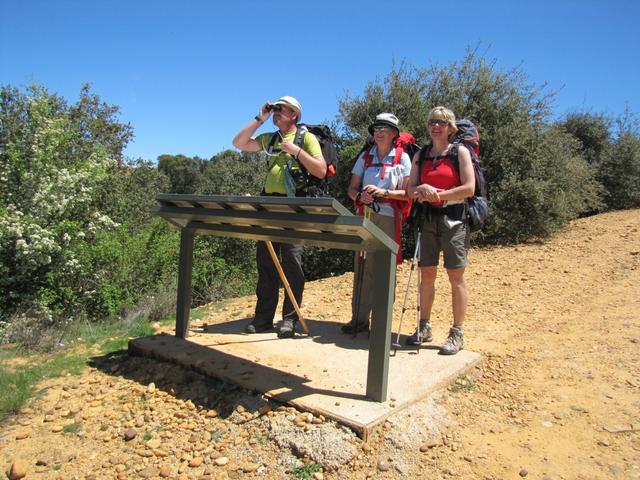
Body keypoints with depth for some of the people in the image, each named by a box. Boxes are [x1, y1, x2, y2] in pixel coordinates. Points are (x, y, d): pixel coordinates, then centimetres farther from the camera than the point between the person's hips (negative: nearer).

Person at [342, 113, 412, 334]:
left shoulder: (402, 158, 4)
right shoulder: (365, 156, 15)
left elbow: (407, 193, -3)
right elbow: (352, 188, 13)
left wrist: (384, 192, -16)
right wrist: (360, 196, -9)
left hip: (389, 218, -3)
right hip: (365, 216, 3)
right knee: (362, 266, 2)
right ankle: (359, 318, 8)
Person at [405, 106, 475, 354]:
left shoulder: (460, 152, 1)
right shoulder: (420, 155, 13)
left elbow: (469, 188, -9)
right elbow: (410, 189, 8)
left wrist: (438, 194, -12)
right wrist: (422, 190, -14)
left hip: (453, 217, -4)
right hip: (428, 218, 4)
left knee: (455, 276, -3)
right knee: (426, 274, 7)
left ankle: (457, 334, 5)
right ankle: (424, 327, 18)